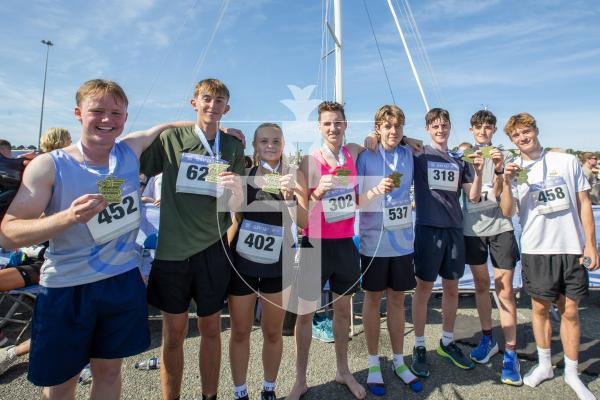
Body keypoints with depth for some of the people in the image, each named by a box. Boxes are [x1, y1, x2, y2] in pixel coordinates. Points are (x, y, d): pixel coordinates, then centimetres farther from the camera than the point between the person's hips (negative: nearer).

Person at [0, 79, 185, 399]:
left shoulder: (132, 150, -3)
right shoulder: (49, 166, -12)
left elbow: (167, 126, 14)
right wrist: (69, 217, -31)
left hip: (124, 282, 3)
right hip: (66, 289, -2)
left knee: (109, 371, 19)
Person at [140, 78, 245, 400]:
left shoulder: (233, 147, 4)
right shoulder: (170, 138, 0)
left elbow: (235, 206, 0)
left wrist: (236, 188, -20)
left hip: (213, 249, 1)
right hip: (172, 250, -1)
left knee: (210, 328, 13)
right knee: (174, 333, 9)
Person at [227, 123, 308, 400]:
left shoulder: (294, 175, -2)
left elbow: (304, 222, -13)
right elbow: (236, 214, 7)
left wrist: (290, 193, -26)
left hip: (278, 264, 0)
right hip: (242, 261, 0)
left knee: (273, 333, 13)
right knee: (240, 332, 12)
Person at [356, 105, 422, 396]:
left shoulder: (408, 155, 6)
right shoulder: (365, 157, -5)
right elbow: (355, 201, -6)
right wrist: (377, 190, -22)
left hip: (402, 242, 3)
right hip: (374, 242, -3)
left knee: (397, 300, 13)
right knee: (373, 299, 9)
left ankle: (399, 361, 28)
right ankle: (374, 364, 24)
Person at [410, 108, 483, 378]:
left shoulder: (459, 160, 13)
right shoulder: (419, 154, 1)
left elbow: (473, 197, 10)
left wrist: (478, 173, -5)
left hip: (454, 228, 5)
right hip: (428, 227, -4)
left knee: (452, 287, 12)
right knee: (424, 288, 1)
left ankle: (447, 342, 30)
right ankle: (419, 347, 16)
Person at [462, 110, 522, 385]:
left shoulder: (504, 157, 4)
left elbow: (498, 194, -7)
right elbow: (469, 194, 3)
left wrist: (499, 169, -22)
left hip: (500, 228, -2)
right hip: (472, 228, 2)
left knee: (504, 290, -2)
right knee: (481, 285, 13)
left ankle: (510, 352, 8)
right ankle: (488, 339, 29)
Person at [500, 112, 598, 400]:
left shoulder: (567, 161, 4)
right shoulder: (514, 171, 2)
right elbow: (507, 212, -8)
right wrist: (506, 183, -22)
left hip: (572, 248, 1)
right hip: (536, 249, 0)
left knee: (569, 311, 8)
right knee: (540, 308, 9)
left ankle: (571, 373, 25)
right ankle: (544, 365, 28)